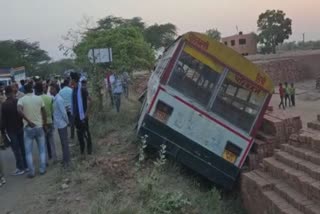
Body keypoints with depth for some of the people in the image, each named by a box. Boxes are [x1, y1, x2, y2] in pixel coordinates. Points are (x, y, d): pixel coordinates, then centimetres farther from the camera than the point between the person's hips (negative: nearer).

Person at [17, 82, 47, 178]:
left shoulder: (21, 100, -5)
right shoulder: (39, 98, -1)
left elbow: (19, 110, -25)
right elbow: (44, 112, 0)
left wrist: (28, 121, -19)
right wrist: (44, 124, 9)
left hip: (28, 128, -1)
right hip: (39, 127, 1)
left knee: (28, 151, 9)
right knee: (42, 150, 13)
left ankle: (31, 172, 10)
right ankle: (42, 169, 15)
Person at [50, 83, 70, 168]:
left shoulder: (58, 99, -21)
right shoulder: (55, 98, 10)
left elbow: (63, 112, -20)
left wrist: (67, 121, -10)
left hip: (61, 124, -9)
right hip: (59, 124, 9)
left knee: (64, 142, 0)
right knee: (63, 142, 17)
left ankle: (66, 160, 9)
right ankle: (65, 159, 29)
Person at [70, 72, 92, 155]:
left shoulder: (82, 89, -14)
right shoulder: (73, 90, 8)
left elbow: (89, 100, -15)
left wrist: (87, 113, -16)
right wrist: (73, 113, 10)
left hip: (82, 114, -7)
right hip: (76, 115, 7)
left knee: (86, 131, 2)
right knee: (79, 132, 14)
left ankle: (89, 148, 15)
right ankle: (82, 149, 26)